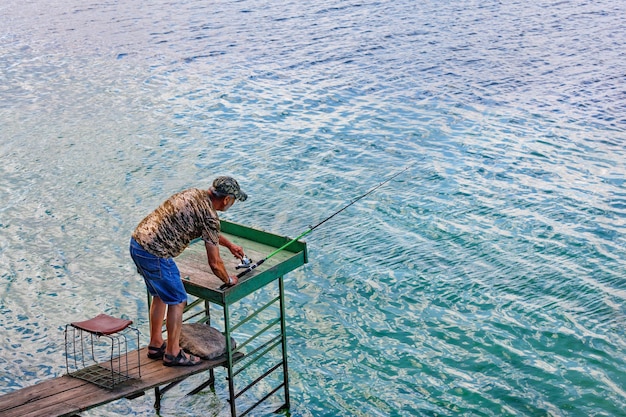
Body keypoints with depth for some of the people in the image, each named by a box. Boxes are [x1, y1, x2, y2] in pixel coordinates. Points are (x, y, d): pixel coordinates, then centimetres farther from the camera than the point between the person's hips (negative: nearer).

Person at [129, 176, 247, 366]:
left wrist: (230, 245, 42)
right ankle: (173, 353, 20)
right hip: (155, 254, -9)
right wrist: (229, 280, 13)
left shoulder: (194, 193, 12)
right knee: (177, 301, 7)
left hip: (137, 241, 9)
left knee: (160, 296, 25)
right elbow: (214, 263, -7)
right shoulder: (210, 216, -14)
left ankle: (156, 345, 37)